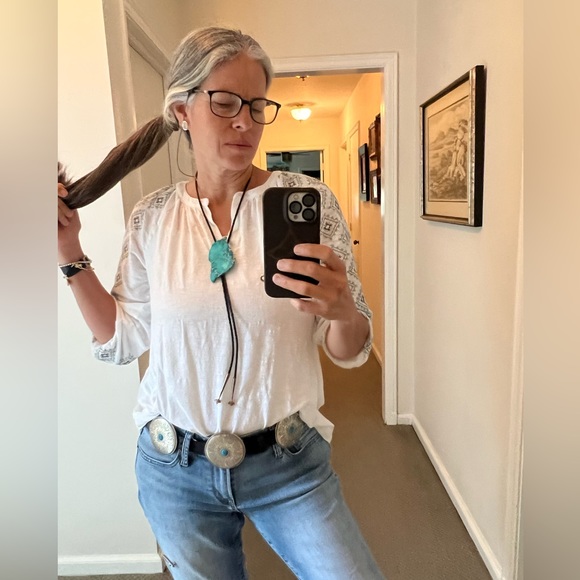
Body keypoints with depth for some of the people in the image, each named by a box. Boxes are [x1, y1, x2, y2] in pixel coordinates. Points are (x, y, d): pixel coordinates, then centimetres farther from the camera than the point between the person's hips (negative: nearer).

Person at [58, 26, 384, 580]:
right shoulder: (152, 218, -4)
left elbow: (349, 351, -9)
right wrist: (72, 256, -3)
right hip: (175, 470, 2)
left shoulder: (307, 198, -11)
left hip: (288, 464, -1)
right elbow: (123, 340, 3)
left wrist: (343, 311, -30)